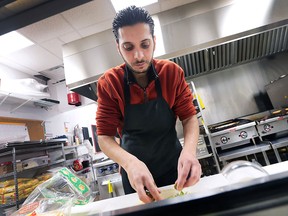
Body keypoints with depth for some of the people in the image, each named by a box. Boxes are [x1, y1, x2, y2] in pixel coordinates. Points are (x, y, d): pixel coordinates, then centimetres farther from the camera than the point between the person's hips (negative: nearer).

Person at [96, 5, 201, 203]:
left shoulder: (172, 72, -12)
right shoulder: (108, 83, -15)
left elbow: (189, 117, -9)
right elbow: (104, 137, -16)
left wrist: (189, 149, -30)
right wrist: (130, 162, -35)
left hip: (175, 166, 2)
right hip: (135, 173, 0)